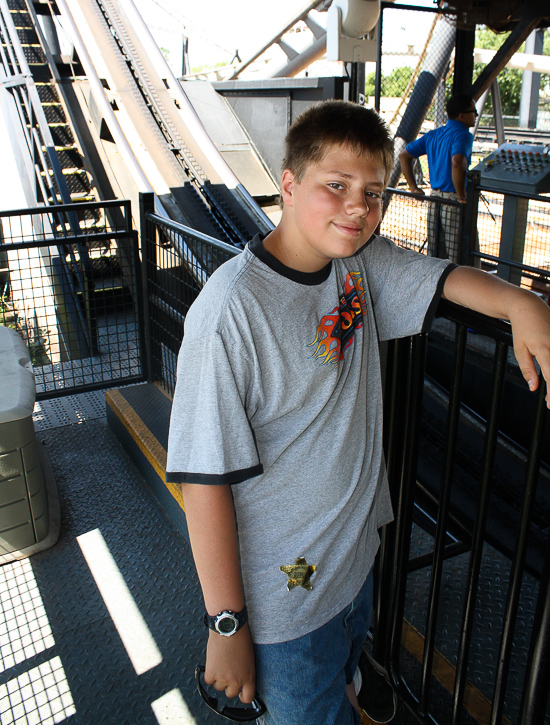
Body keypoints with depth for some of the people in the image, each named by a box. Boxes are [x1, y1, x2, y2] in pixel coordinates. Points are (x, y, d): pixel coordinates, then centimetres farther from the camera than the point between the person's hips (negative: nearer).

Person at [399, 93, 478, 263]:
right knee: (456, 257, -1)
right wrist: (462, 196, -22)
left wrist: (413, 187, 12)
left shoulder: (433, 135, 12)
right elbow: (457, 163, -32)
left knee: (434, 254, 14)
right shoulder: (463, 135, -13)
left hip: (435, 200, 8)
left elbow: (404, 155, 14)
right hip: (454, 202, -8)